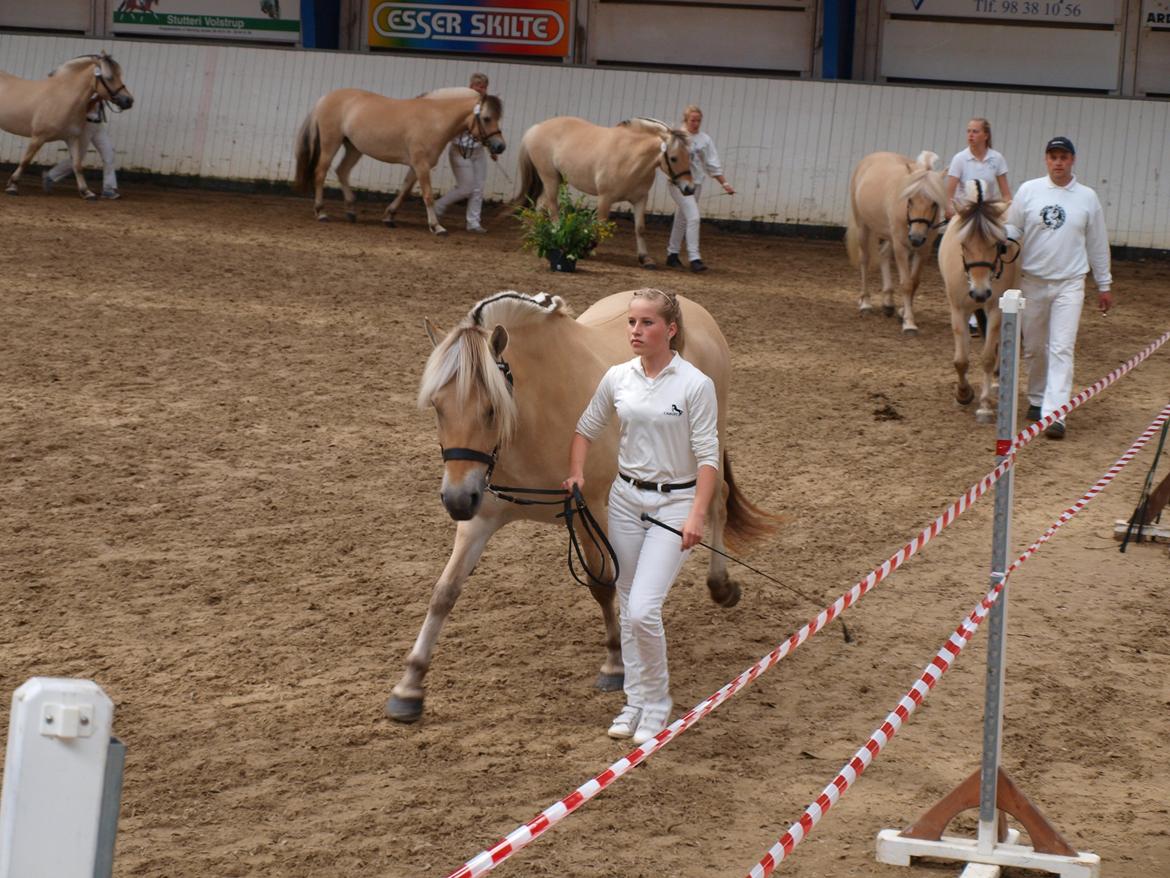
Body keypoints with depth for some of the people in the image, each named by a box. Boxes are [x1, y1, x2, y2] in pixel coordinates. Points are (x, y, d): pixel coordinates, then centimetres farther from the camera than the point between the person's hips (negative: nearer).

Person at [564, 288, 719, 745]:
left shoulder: (695, 384, -13)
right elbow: (586, 429, 16)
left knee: (644, 610, -14)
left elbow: (707, 455, -13)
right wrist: (576, 473, 0)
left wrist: (697, 516, -21)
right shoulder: (617, 378, 2)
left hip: (674, 503, -5)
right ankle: (635, 702, 23)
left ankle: (657, 703, 5)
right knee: (627, 609, 10)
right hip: (626, 497, 5)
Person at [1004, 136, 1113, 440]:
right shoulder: (1028, 191, 0)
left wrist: (1104, 284, 11)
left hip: (1069, 284, -1)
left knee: (1061, 349, -11)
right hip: (1032, 281, 1)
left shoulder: (1087, 198, 1)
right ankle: (1037, 400, 32)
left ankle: (1055, 413, -17)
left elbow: (1098, 244, 8)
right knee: (1034, 348, 12)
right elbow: (1011, 229, 3)